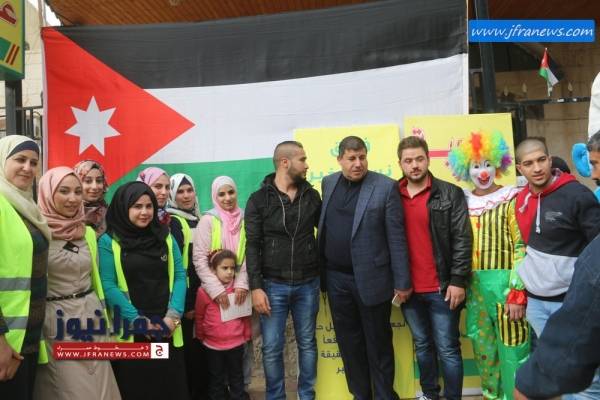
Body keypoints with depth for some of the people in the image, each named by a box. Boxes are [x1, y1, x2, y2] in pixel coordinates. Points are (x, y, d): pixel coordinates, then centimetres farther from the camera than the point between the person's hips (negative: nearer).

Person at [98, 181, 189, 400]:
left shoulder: (165, 237, 8)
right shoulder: (109, 241, -2)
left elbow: (179, 276, 5)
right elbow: (108, 285, -8)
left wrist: (174, 315, -8)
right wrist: (137, 319, -14)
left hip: (167, 327, 3)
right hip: (130, 330, -3)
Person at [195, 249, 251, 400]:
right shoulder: (204, 291, -13)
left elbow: (245, 314, 4)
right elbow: (199, 317, 0)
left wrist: (247, 334, 9)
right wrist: (200, 337, 11)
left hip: (236, 344, 1)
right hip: (213, 345, -1)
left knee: (237, 379, 17)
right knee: (217, 381, 17)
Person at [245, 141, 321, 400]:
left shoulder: (312, 196, 5)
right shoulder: (259, 200, -3)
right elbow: (253, 246, -5)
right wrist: (256, 287, -11)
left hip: (307, 284, 2)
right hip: (273, 285, -2)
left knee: (307, 343, 12)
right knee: (272, 348, 5)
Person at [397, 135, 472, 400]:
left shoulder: (450, 194, -4)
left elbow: (462, 240, -7)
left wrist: (458, 280, -13)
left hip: (441, 288, -3)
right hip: (408, 288, 4)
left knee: (447, 349, 6)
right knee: (422, 345, 18)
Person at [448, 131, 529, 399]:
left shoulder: (510, 199, -5)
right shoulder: (463, 201, 9)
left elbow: (522, 247, -9)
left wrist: (518, 293, -14)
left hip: (505, 283, -5)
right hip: (474, 286, 5)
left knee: (511, 348, 0)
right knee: (482, 348, 16)